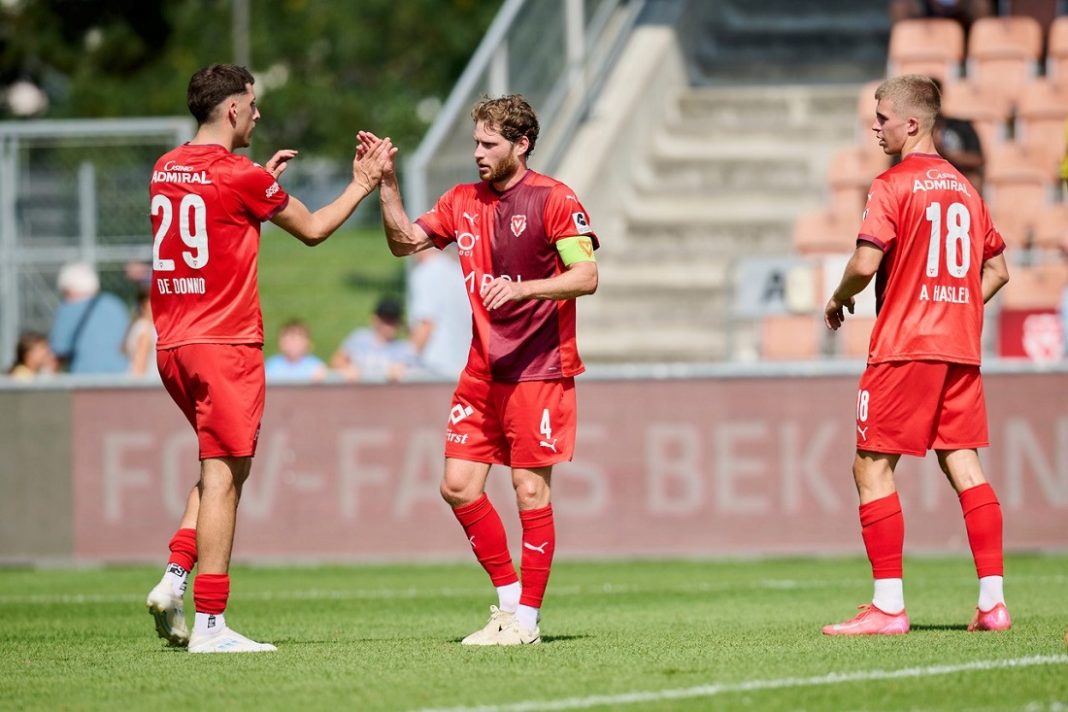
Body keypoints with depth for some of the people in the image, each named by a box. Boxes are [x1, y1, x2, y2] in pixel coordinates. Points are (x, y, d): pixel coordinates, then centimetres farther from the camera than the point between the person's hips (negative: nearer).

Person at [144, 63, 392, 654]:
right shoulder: (240, 176, -10)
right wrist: (363, 185, 16)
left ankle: (174, 577, 4)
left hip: (172, 345, 7)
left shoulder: (165, 170, 10)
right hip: (224, 344, -7)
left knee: (224, 467, 19)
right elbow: (313, 229, 3)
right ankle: (209, 622, -7)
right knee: (223, 475, -5)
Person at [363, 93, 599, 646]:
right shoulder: (464, 201, 11)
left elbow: (586, 276, -15)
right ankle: (510, 597, 15)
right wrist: (386, 185, 1)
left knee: (530, 490, -5)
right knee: (458, 486, 2)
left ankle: (526, 618, 2)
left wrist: (521, 288, -27)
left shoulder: (553, 200, -8)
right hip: (483, 369, 7)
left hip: (538, 371, -7)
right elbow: (405, 242, 14)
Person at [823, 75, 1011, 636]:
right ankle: (993, 602, 1)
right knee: (963, 464, 7)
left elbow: (865, 263, -17)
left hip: (904, 345, -7)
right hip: (960, 348, 7)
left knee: (872, 466, -2)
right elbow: (997, 269, 20)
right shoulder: (964, 189, 14)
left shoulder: (894, 186, -8)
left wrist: (838, 300, 1)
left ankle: (888, 606, -7)